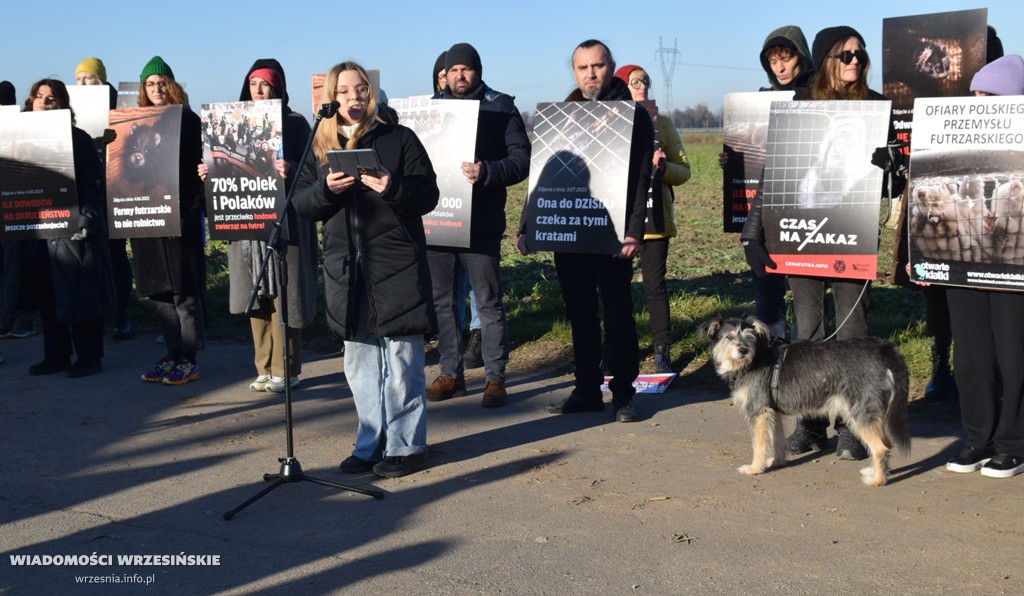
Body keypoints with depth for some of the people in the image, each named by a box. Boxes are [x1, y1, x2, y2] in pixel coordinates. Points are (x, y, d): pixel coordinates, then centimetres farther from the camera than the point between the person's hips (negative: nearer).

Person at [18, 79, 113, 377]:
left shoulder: (77, 138, -4)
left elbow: (92, 181, -9)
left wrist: (84, 221, -18)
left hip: (72, 228, -6)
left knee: (78, 294, -2)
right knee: (47, 298, 10)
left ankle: (89, 357, 6)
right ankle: (55, 356, 20)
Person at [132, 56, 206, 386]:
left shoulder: (187, 120, 0)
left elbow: (197, 167, -6)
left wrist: (189, 210, -15)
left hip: (180, 217, -6)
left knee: (183, 290, -3)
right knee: (158, 290, 8)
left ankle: (189, 359, 4)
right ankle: (173, 354, 16)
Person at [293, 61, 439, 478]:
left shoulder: (398, 138, 1)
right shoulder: (319, 146, 12)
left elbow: (428, 196, -3)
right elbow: (302, 205, 8)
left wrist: (394, 188, -21)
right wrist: (326, 188, -12)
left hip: (397, 263, -4)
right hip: (346, 267, 4)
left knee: (401, 358, -1)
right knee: (360, 362, 10)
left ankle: (405, 445, 10)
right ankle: (372, 444, 21)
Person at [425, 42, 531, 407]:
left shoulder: (501, 108, 1)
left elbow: (521, 159, -7)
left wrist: (487, 172, -24)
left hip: (480, 223, -4)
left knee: (488, 302, -1)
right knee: (441, 300, 10)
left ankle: (495, 378, 7)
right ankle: (450, 374, 21)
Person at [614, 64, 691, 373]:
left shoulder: (662, 123, 9)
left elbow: (683, 170, 7)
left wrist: (662, 167, -14)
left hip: (653, 215, 0)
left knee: (655, 284, 0)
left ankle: (662, 352, 6)